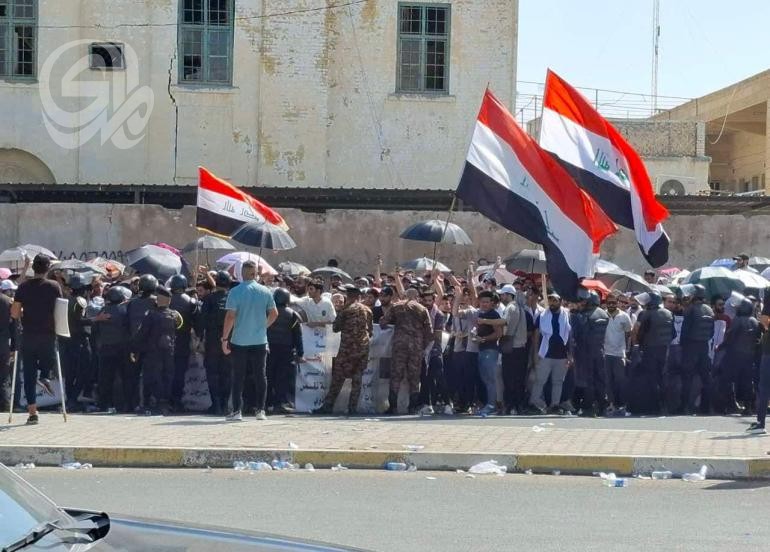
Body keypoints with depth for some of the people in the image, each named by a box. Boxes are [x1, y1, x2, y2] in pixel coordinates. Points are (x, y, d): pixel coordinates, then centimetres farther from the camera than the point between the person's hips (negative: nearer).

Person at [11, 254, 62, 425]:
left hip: (28, 336, 0)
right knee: (48, 363, 26)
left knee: (29, 376, 5)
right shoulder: (55, 287, -4)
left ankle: (32, 412, 1)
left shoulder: (24, 287, -3)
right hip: (48, 336, 0)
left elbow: (14, 313, -5)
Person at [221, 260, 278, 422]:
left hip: (239, 341, -2)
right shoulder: (266, 292, 0)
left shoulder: (235, 292, -10)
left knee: (238, 377, 4)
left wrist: (225, 338, -6)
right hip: (260, 341, 2)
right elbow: (274, 314, 7)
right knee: (260, 376, 10)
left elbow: (230, 316, -12)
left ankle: (236, 411, 2)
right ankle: (260, 410, 10)